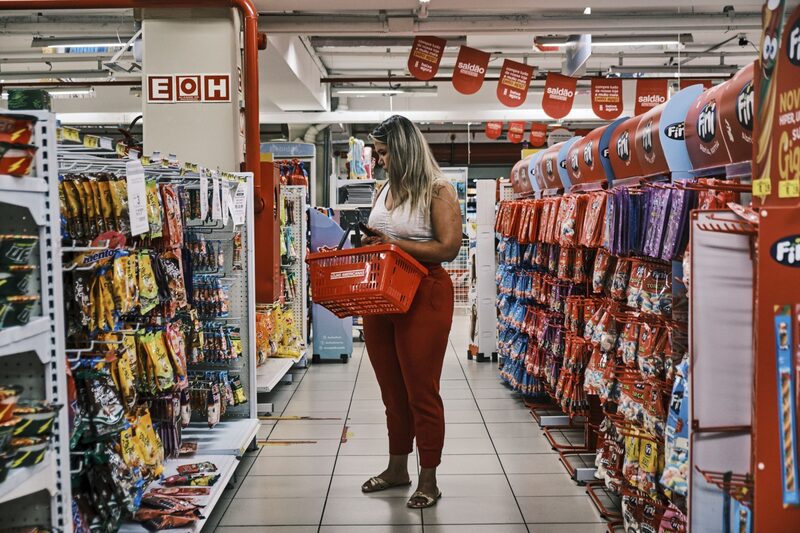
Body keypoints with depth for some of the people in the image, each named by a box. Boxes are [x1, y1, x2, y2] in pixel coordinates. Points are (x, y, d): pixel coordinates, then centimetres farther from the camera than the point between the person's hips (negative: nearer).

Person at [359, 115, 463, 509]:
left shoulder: (438, 191, -8)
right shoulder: (385, 191, 13)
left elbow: (449, 248, -16)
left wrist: (394, 243, -19)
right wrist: (369, 243, 1)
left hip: (423, 298, -7)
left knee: (421, 392, 2)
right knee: (392, 391, 16)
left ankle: (429, 479, 15)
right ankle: (397, 468, 32)